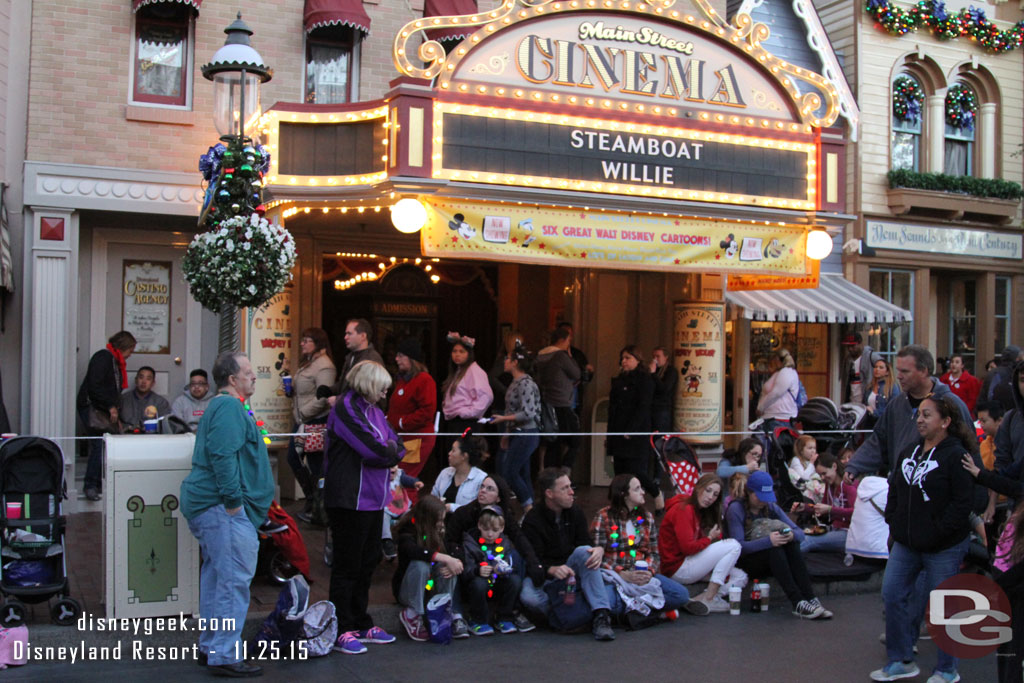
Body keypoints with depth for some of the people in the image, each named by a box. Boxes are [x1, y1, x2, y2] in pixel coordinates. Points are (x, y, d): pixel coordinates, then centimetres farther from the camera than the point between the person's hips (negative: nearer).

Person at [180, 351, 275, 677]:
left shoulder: (224, 405, 21)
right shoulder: (229, 408, -15)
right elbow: (223, 457, -25)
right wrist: (233, 500, -23)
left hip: (208, 504, 12)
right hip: (221, 507, -12)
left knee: (217, 576, 17)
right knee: (234, 580, -9)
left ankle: (210, 647, 26)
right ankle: (224, 656, -5)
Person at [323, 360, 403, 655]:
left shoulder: (373, 410, 15)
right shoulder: (346, 408, -14)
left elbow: (396, 447, 9)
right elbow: (374, 450, -22)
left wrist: (387, 453, -10)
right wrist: (389, 453, -3)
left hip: (373, 498, 9)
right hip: (350, 499, -9)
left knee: (367, 563, 16)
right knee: (347, 565, 0)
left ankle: (361, 624, 27)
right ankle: (341, 631, 9)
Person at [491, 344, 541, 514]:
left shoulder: (525, 383, -16)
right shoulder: (516, 382, 13)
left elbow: (528, 413, -22)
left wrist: (504, 418, -16)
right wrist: (507, 434, 18)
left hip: (526, 434, -9)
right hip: (517, 433, 9)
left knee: (509, 472, -9)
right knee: (522, 475, 10)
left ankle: (529, 508, -3)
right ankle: (530, 510, 14)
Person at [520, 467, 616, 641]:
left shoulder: (575, 511, 3)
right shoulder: (532, 521, -12)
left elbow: (585, 544, 0)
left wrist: (599, 550, -25)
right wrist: (552, 570, -39)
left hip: (571, 572, 4)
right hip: (543, 576, -4)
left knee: (584, 551, -28)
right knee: (528, 596, -36)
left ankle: (601, 615, -34)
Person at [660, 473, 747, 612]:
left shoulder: (699, 511, 17)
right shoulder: (683, 509, -14)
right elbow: (688, 547, -20)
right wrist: (710, 538, -7)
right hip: (677, 567, -10)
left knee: (740, 577, 3)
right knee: (733, 545, -14)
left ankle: (698, 599, -14)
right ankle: (708, 599, -18)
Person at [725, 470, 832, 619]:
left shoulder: (771, 507, 8)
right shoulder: (736, 509, -10)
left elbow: (800, 533, 2)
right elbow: (738, 547, -21)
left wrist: (792, 535, -24)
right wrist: (768, 541, -33)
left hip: (772, 560, 5)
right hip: (745, 561, -5)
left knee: (792, 544, -25)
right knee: (775, 549, -33)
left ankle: (810, 599, -35)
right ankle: (798, 604, -42)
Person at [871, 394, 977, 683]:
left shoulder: (956, 456, -14)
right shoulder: (909, 451, 9)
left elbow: (962, 503, -17)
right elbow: (894, 491, 17)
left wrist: (937, 532, -18)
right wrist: (893, 522, 8)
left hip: (944, 548, -7)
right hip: (906, 543, 7)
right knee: (892, 594, 7)